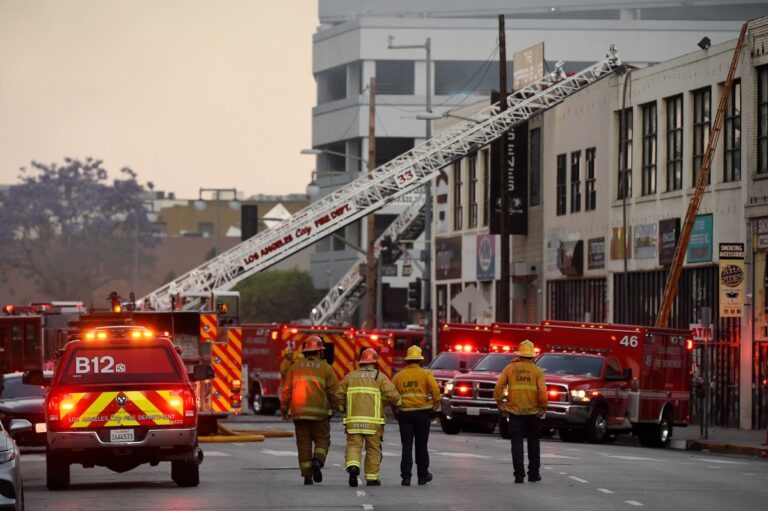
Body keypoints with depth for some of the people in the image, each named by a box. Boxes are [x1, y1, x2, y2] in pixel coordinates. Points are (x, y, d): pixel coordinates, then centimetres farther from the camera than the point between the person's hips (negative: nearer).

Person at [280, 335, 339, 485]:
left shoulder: (296, 366, 6)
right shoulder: (325, 368, -1)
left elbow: (287, 389, 5)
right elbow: (334, 391, -3)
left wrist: (284, 409, 13)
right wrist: (334, 408, 11)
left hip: (299, 411, 2)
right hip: (319, 412, -2)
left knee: (303, 443, 8)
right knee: (322, 440, 9)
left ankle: (307, 475, 5)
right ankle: (317, 461, -19)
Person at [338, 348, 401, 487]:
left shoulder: (350, 376, 11)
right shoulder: (379, 377, 2)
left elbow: (339, 395, 6)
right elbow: (392, 394, -9)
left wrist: (342, 407, 24)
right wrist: (397, 402, 12)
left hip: (353, 419, 2)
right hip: (373, 420, -2)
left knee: (353, 445, 0)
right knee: (373, 449, 9)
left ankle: (352, 466, -27)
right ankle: (372, 478, 10)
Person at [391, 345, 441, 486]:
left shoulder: (399, 376, 6)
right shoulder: (425, 373, -2)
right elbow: (434, 388, -19)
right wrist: (437, 402, -11)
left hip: (404, 413, 1)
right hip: (422, 413, -1)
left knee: (406, 446, 2)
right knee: (421, 446, 10)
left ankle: (406, 476, -6)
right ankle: (423, 475, 18)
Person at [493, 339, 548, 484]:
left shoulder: (510, 368, 0)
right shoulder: (537, 371, -4)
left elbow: (498, 387, -4)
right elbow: (542, 392, -12)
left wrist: (499, 402, 7)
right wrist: (543, 408, -2)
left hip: (515, 411, 0)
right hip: (533, 412, 0)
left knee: (517, 444, 3)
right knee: (533, 444, 13)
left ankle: (519, 475, -3)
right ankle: (533, 474, 16)